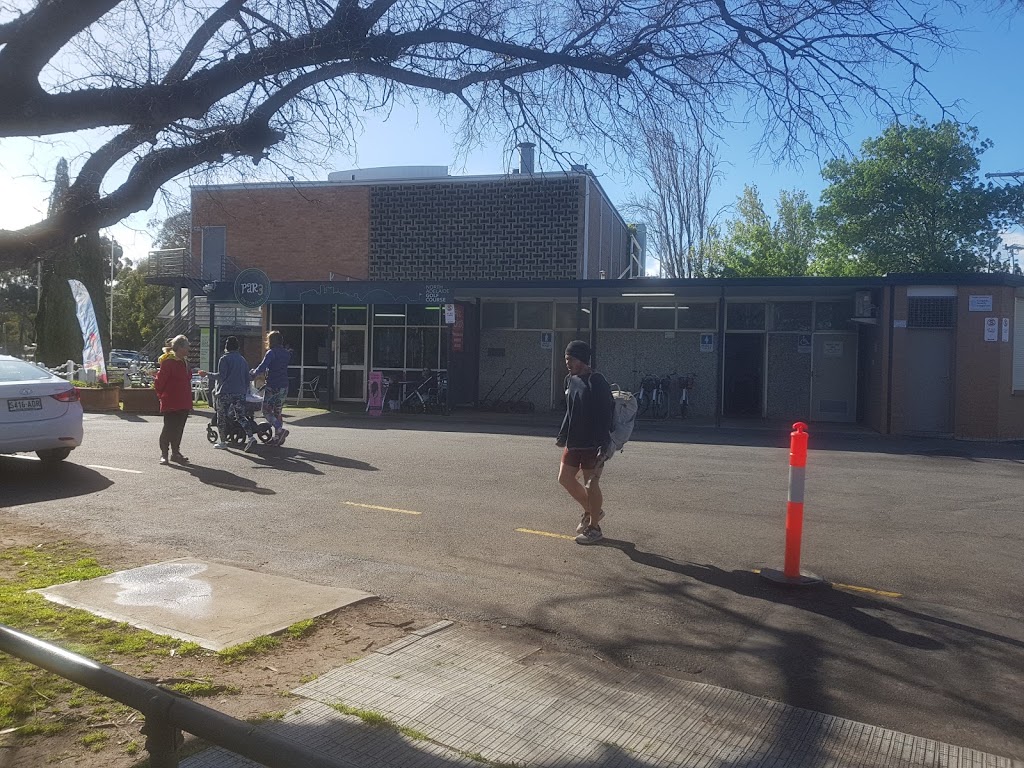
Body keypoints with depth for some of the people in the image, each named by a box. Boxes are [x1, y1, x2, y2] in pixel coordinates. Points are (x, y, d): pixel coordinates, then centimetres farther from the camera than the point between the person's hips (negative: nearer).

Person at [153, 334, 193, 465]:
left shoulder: (184, 362, 14)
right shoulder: (168, 362, -13)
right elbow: (159, 381, -13)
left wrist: (189, 402, 17)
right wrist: (162, 395, -3)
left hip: (183, 403, 8)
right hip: (171, 403, -8)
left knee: (179, 429, 11)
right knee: (169, 428, -1)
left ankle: (175, 453, 20)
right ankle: (164, 454, 10)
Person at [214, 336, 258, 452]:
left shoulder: (225, 358, -5)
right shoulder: (242, 360, 14)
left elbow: (221, 376, -12)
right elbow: (247, 378, 16)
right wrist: (245, 390, 25)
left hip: (225, 392, -5)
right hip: (240, 393, 5)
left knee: (222, 416, 7)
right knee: (241, 416, 4)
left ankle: (222, 441, 13)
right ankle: (250, 437, -16)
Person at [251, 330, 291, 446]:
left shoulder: (271, 352, -11)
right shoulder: (286, 353, 11)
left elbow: (262, 367, -19)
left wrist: (254, 373, 0)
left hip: (273, 387, -7)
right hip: (284, 387, 7)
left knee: (266, 411, 2)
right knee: (278, 412, 13)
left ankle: (280, 430, -12)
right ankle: (277, 437, 13)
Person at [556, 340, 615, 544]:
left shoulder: (597, 382, -16)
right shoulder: (571, 380, 9)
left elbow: (605, 414, -19)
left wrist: (604, 444, -23)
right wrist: (563, 435, 20)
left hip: (592, 444, -8)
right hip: (574, 442, 8)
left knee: (591, 484, 1)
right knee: (565, 478, 11)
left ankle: (594, 528, 16)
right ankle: (591, 511, 31)